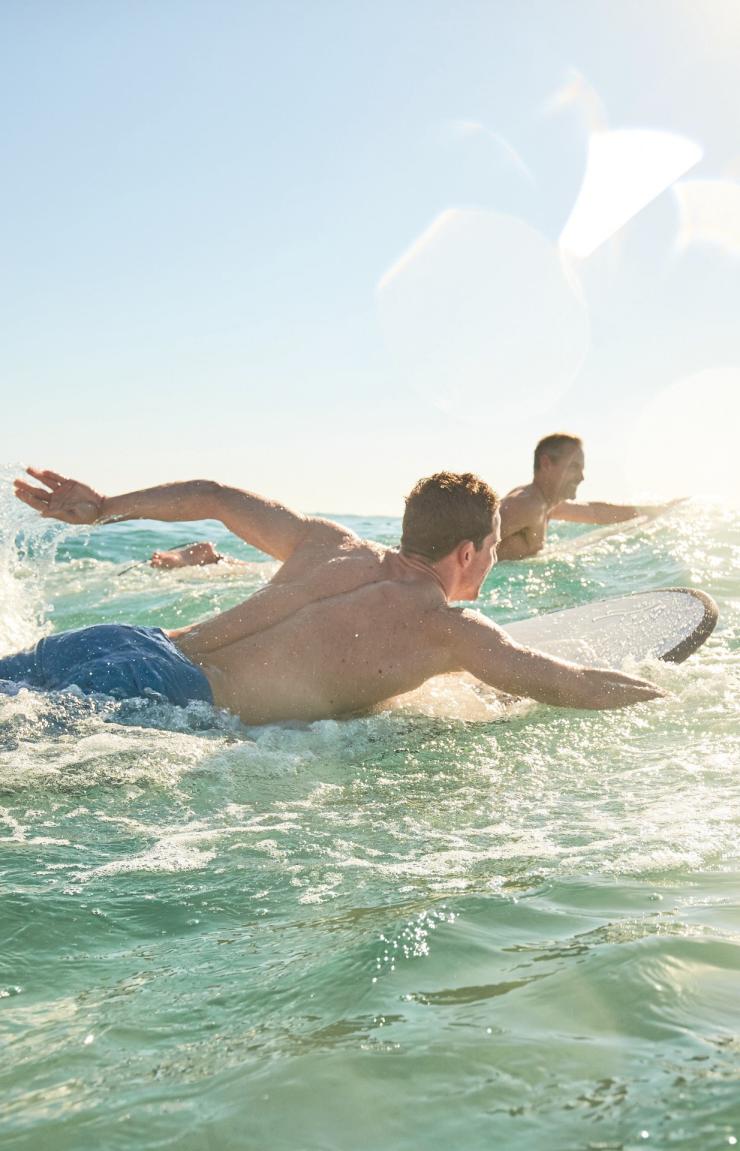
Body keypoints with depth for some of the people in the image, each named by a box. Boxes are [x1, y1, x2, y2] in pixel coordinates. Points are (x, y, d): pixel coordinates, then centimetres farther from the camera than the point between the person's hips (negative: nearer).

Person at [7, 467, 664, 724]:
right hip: (173, 694, -7)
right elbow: (570, 687, 6)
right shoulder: (449, 628, 4)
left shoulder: (332, 544, 21)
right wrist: (667, 696, 23)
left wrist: (105, 508, 38)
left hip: (123, 641, 7)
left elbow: (215, 497, 28)